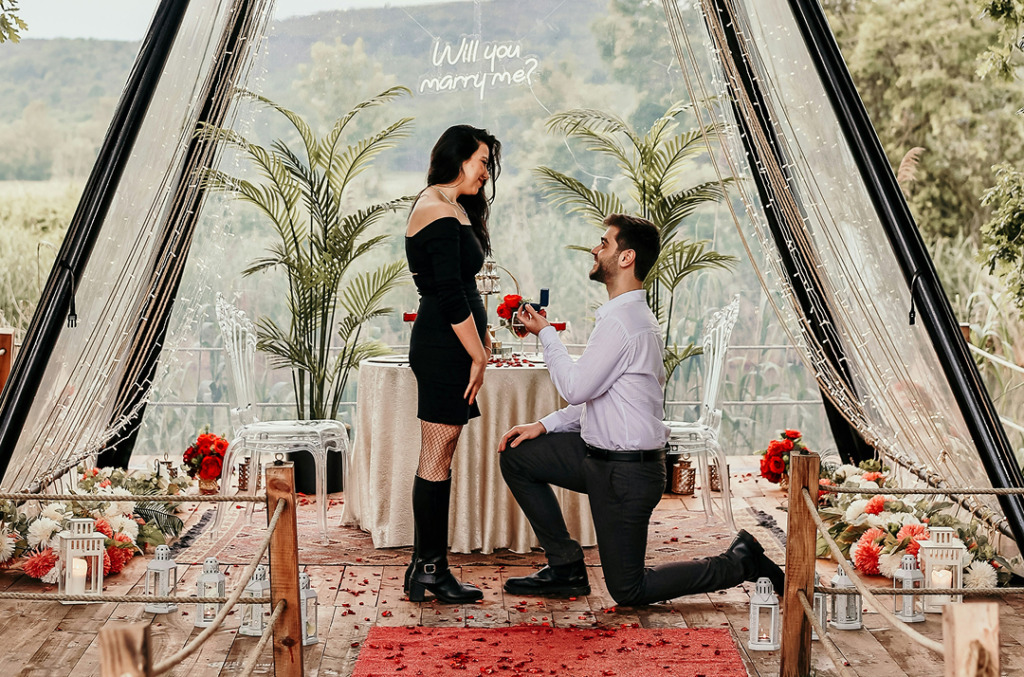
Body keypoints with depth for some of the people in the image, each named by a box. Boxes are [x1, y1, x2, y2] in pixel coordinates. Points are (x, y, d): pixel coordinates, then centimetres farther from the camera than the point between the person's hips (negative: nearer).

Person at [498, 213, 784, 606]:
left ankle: (740, 563, 12)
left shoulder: (620, 321, -22)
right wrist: (545, 426, 9)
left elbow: (575, 388, -19)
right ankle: (566, 567, 16)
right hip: (603, 456, 10)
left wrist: (546, 334, -6)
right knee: (517, 456, 11)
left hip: (626, 472, -10)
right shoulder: (634, 315, 11)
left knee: (629, 591, 1)